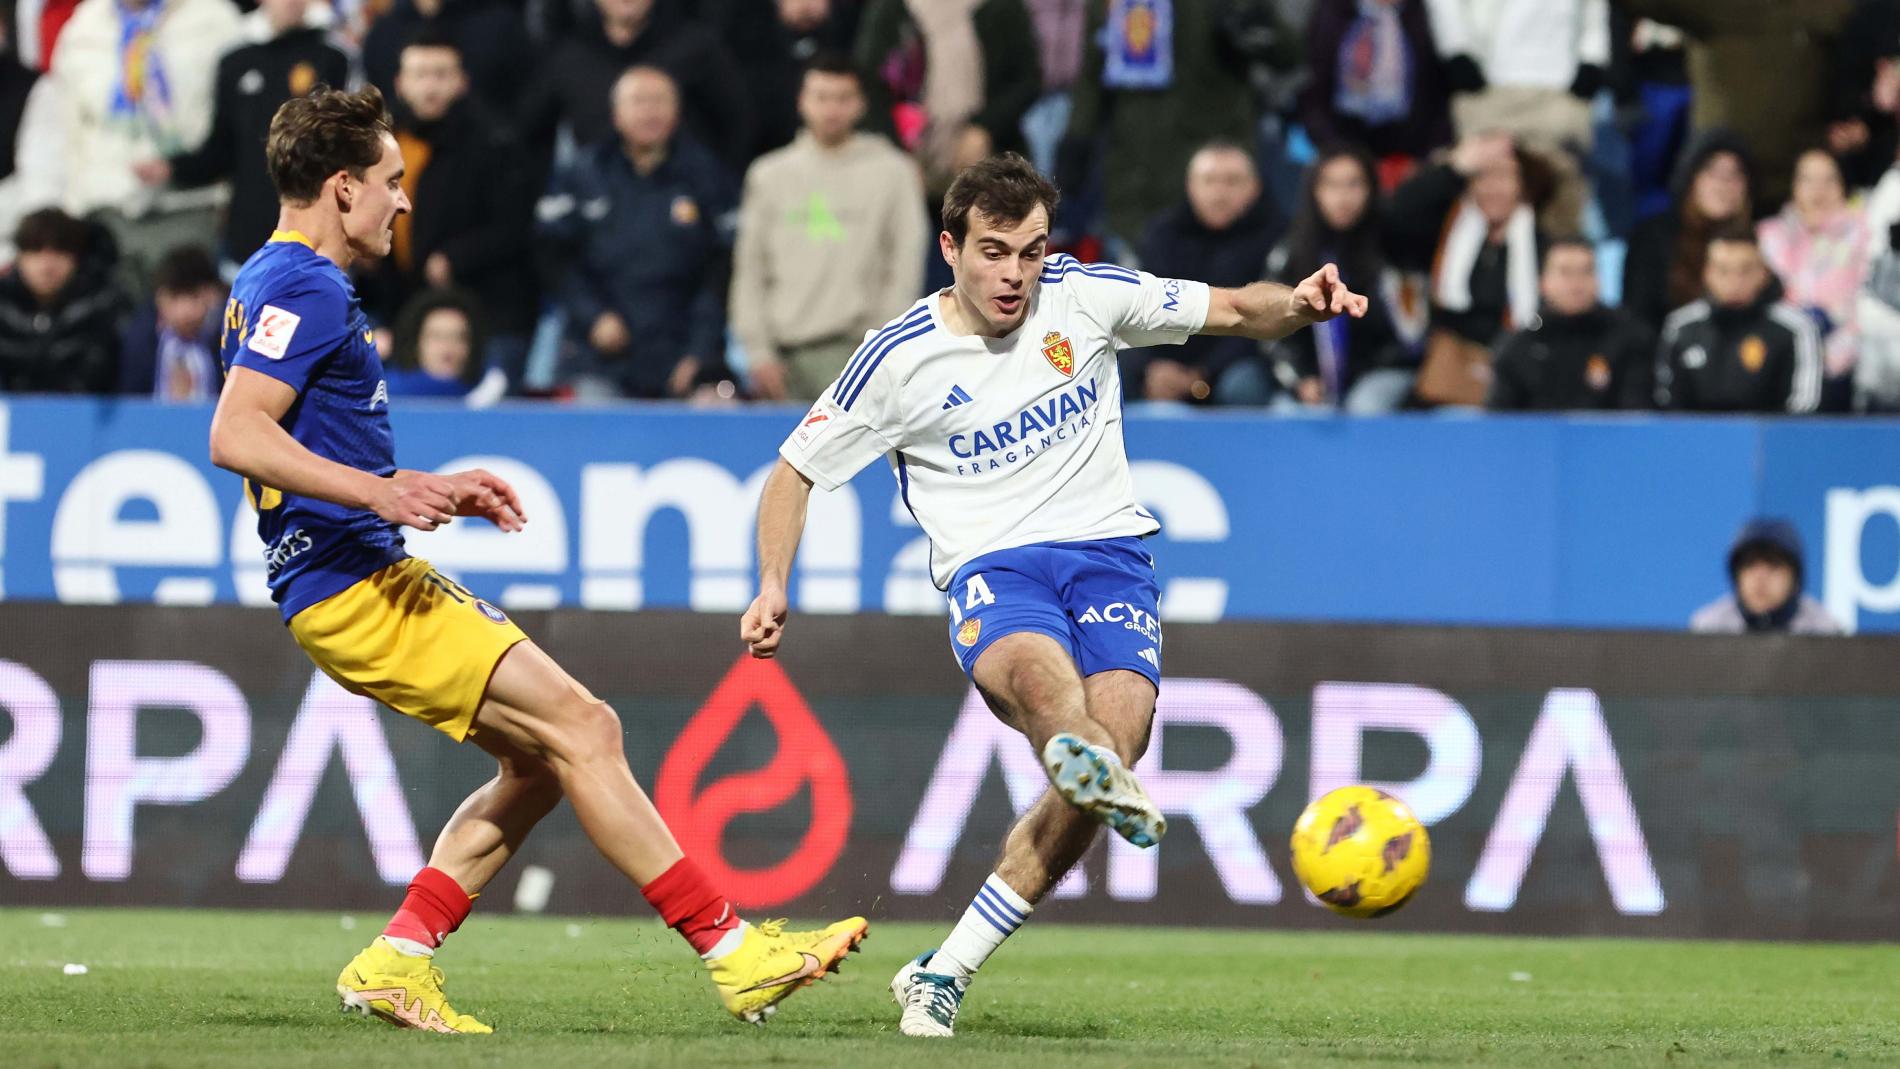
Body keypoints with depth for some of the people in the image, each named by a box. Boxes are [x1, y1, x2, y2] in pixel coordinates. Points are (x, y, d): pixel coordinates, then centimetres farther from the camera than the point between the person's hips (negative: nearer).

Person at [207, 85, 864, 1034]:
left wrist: (430, 491, 25)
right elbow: (236, 436, -25)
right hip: (353, 589, -11)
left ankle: (396, 962, 9)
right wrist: (380, 492, -31)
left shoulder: (280, 284, 20)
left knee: (543, 760, 11)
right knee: (582, 729, -13)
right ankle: (735, 954, -13)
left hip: (368, 581, 11)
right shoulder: (303, 288, -13)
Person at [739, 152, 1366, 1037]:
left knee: (1115, 728, -24)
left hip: (1108, 550, 2)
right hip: (992, 565, -1)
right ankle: (1103, 777, -75)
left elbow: (1233, 311, 12)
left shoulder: (1088, 297, 5)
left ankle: (946, 971, -15)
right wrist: (773, 587, -4)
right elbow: (795, 472, 11)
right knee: (1042, 671, -37)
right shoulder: (901, 359, 1)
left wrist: (1297, 304, -10)